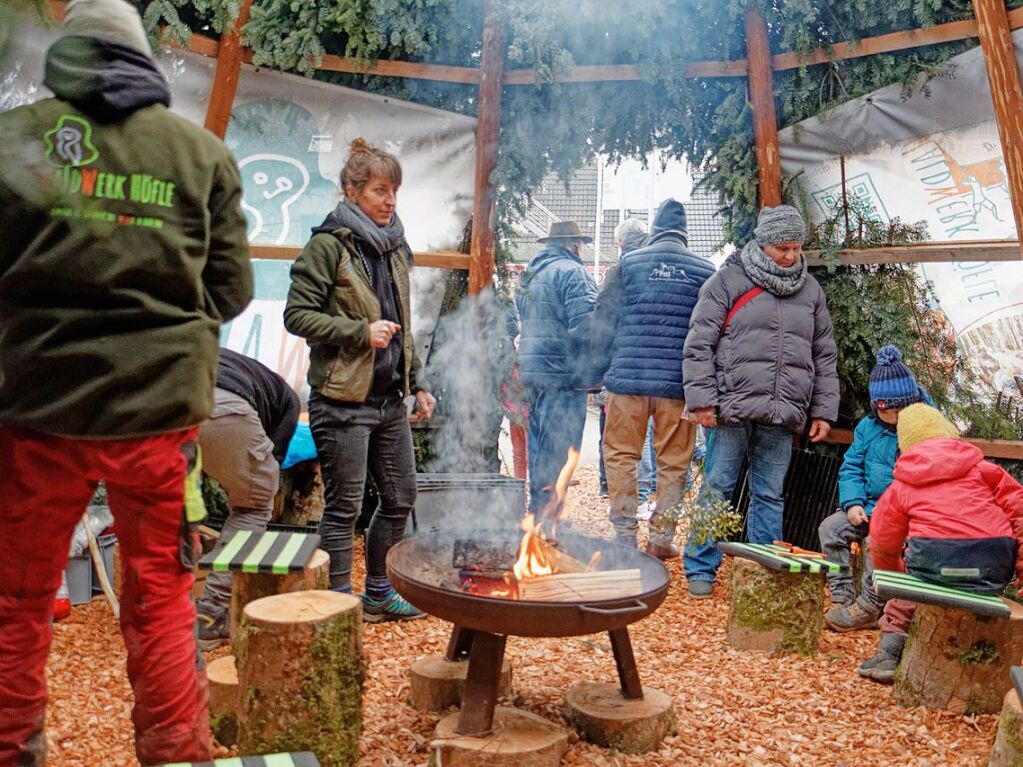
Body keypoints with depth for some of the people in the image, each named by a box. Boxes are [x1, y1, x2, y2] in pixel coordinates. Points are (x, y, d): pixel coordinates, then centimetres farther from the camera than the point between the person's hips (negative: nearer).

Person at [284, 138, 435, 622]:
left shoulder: (395, 247, 15)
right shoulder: (329, 245, -8)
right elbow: (297, 315, -12)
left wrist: (417, 383, 16)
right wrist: (361, 332, -19)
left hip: (390, 400, 8)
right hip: (343, 400, -8)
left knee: (400, 499, 13)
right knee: (344, 507, 1)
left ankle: (378, 592, 30)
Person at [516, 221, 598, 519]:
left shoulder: (529, 275, 19)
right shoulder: (571, 272, -10)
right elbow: (586, 326, -19)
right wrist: (595, 370, -13)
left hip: (531, 371, 9)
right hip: (563, 374, -9)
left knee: (540, 445, 17)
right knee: (558, 450, -5)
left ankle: (537, 511, 26)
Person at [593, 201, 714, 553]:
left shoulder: (628, 263, 3)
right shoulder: (706, 271, 6)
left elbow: (603, 321, 2)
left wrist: (602, 369, 10)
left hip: (628, 378, 0)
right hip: (680, 383, 1)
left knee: (621, 455, 9)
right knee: (673, 462, 9)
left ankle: (625, 535, 9)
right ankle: (661, 538, 13)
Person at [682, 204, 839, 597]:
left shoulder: (810, 290, 14)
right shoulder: (728, 281, 0)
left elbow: (825, 356, 18)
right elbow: (699, 346, -4)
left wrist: (823, 410, 11)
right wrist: (702, 400, -10)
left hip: (781, 416, 4)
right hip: (732, 409, -4)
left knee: (771, 495, 10)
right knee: (716, 489, 1)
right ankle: (701, 569, 13)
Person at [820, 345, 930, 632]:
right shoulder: (867, 427, 10)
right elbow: (851, 468, 11)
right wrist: (853, 503, -5)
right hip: (869, 508, 6)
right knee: (831, 527, -14)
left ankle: (867, 609, -17)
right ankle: (843, 598, -9)